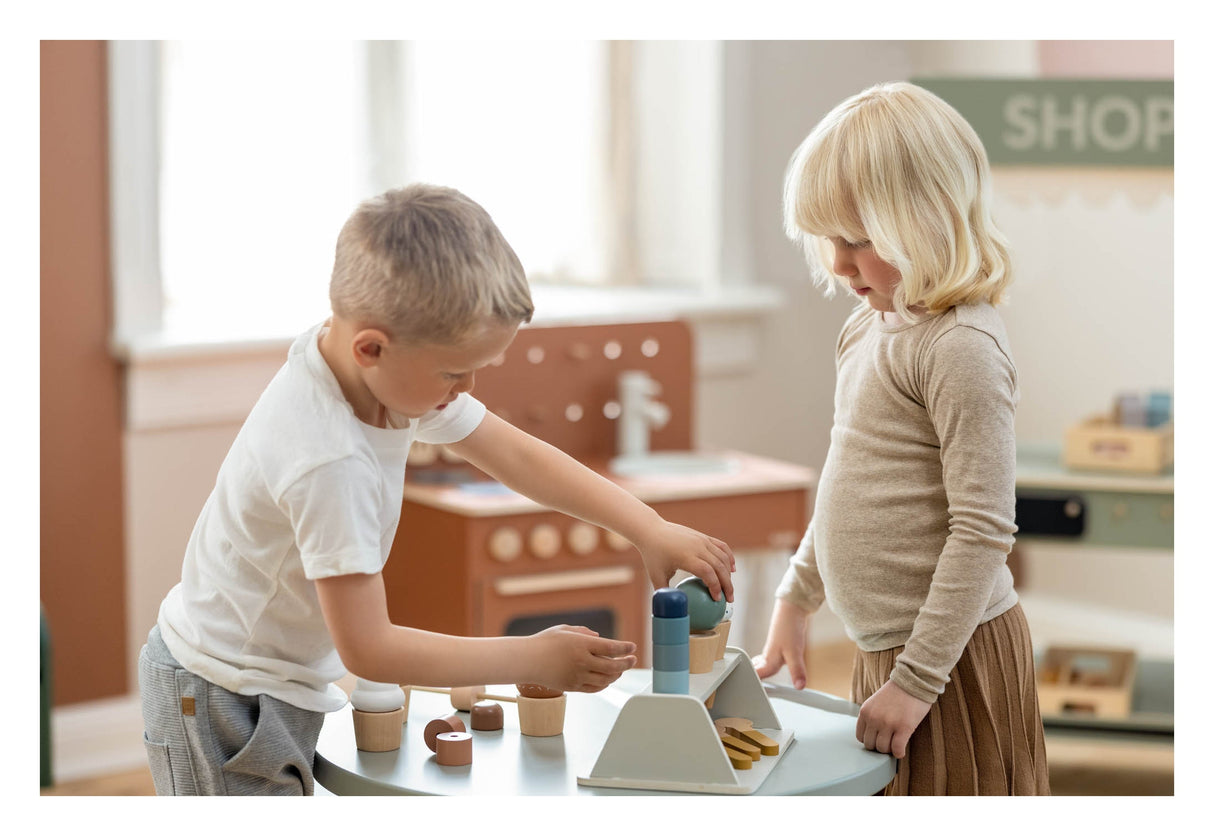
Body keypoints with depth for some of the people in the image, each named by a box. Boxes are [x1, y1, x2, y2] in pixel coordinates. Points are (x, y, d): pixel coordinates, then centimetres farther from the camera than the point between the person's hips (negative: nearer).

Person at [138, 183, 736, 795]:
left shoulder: (394, 374, -9)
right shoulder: (329, 465, -34)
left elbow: (515, 454, 3)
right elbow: (367, 647, -29)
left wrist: (649, 529, -4)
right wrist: (535, 659, -22)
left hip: (280, 688, 9)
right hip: (222, 705, -9)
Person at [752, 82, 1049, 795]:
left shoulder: (961, 348, -18)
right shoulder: (870, 327, 11)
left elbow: (984, 532, -20)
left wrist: (917, 680, -20)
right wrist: (795, 601, 22)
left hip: (953, 657, -8)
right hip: (883, 649, 8)